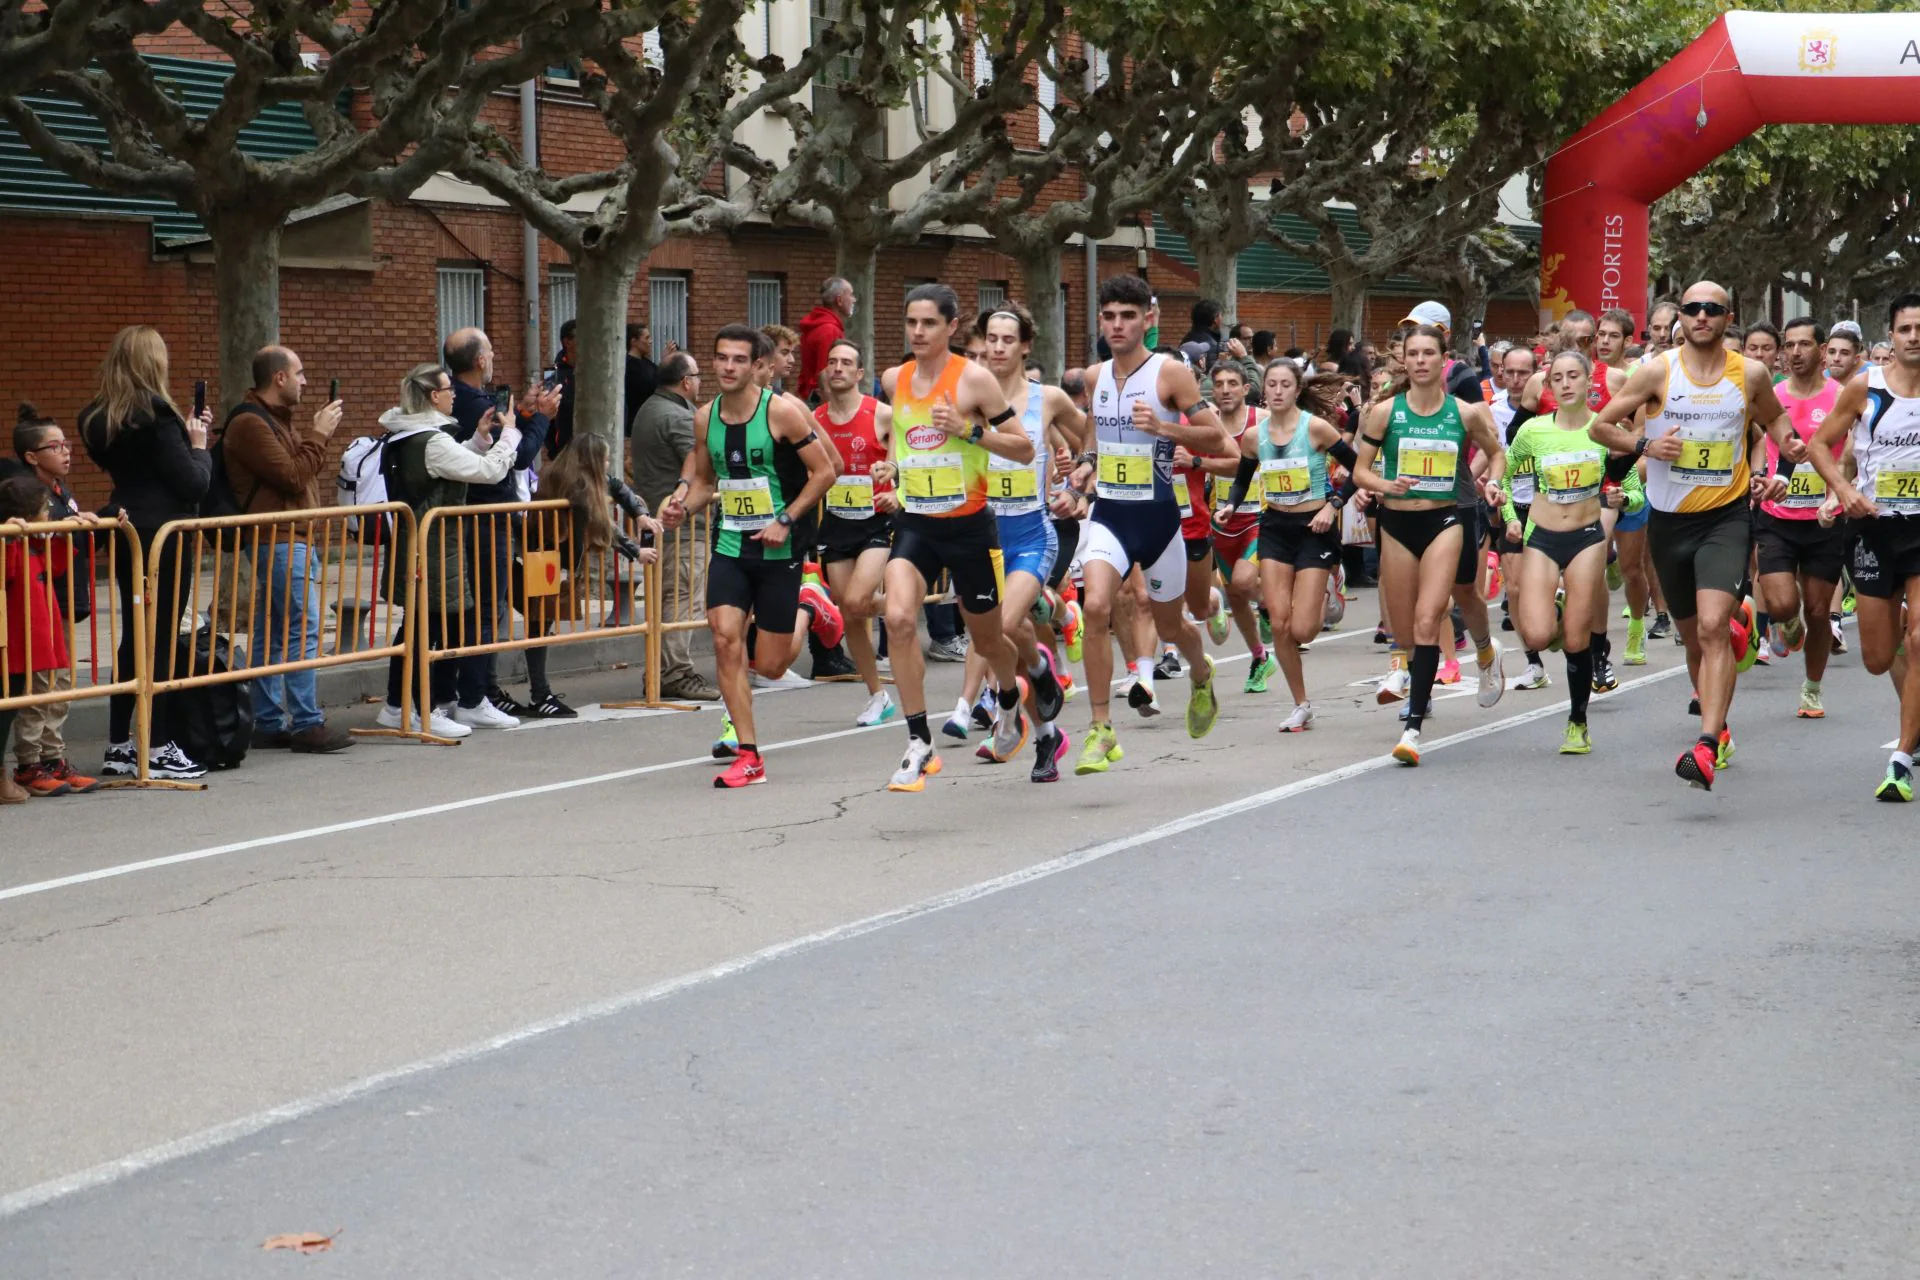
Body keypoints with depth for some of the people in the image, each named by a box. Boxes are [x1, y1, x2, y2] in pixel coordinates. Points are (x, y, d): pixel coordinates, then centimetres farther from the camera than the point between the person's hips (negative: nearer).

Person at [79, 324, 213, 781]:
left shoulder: (98, 418, 7)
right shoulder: (156, 414, -16)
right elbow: (193, 483, -16)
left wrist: (185, 437, 14)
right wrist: (199, 446, 2)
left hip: (126, 534, 8)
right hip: (164, 535, -8)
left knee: (133, 637, 14)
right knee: (163, 640, -2)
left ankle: (118, 746, 16)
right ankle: (159, 750, 1)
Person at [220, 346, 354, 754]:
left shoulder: (274, 419, 22)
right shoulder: (250, 423, -12)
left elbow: (303, 471, 24)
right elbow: (292, 477, -17)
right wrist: (319, 435, -9)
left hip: (289, 540, 11)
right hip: (278, 541, -11)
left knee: (270, 635, 9)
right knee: (303, 629, -13)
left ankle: (269, 723, 10)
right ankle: (306, 724, -13)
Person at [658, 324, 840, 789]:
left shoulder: (781, 411, -13)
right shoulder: (705, 417, 3)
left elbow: (824, 472, -9)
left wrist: (785, 520, -16)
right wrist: (682, 507, -3)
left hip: (778, 549, -4)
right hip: (729, 545, 4)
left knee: (770, 666, 0)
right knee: (725, 639, -14)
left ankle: (808, 604, 33)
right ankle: (748, 756, -7)